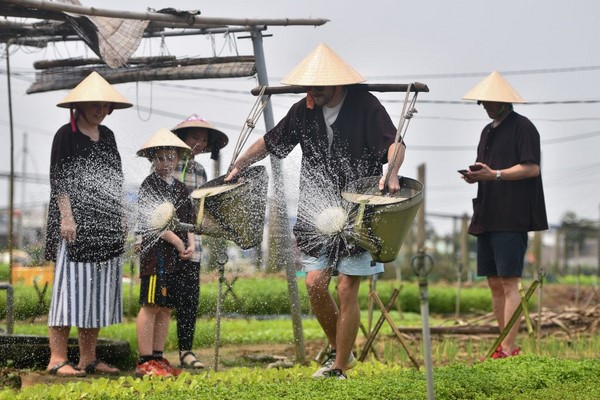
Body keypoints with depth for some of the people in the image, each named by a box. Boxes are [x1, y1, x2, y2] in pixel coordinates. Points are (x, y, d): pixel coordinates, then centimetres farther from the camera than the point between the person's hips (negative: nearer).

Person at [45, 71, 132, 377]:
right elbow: (58, 179, -9)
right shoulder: (66, 135, -2)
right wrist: (66, 216, -17)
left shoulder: (107, 135, 16)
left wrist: (121, 217, 16)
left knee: (99, 289, 5)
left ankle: (88, 359, 10)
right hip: (76, 222, -7)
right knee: (72, 286, -10)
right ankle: (57, 359, -9)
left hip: (107, 225, 7)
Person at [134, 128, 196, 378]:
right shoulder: (150, 185, -5)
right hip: (156, 252, -7)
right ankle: (145, 362, -7)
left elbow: (188, 221, 17)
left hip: (177, 257, 7)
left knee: (166, 308, 9)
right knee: (151, 306, -8)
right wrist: (178, 242, -14)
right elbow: (153, 222, -13)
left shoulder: (181, 189, 17)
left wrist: (191, 244, -2)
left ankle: (158, 358, 15)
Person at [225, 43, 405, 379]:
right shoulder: (304, 111, 5)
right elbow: (270, 143, 16)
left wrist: (392, 174, -33)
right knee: (315, 283, -3)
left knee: (347, 290, -4)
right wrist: (238, 166, 5)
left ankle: (339, 368, 6)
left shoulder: (364, 105, -8)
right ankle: (340, 350, 20)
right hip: (317, 212, 4)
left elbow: (395, 142, -13)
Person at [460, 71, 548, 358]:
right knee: (494, 283, 9)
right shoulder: (488, 131, 19)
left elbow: (532, 168, -13)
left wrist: (494, 174, -20)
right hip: (487, 216, 8)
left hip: (512, 218, -8)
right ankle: (504, 344, 15)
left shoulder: (523, 127, -6)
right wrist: (474, 175, 1)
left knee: (508, 282, -10)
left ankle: (508, 349, -11)